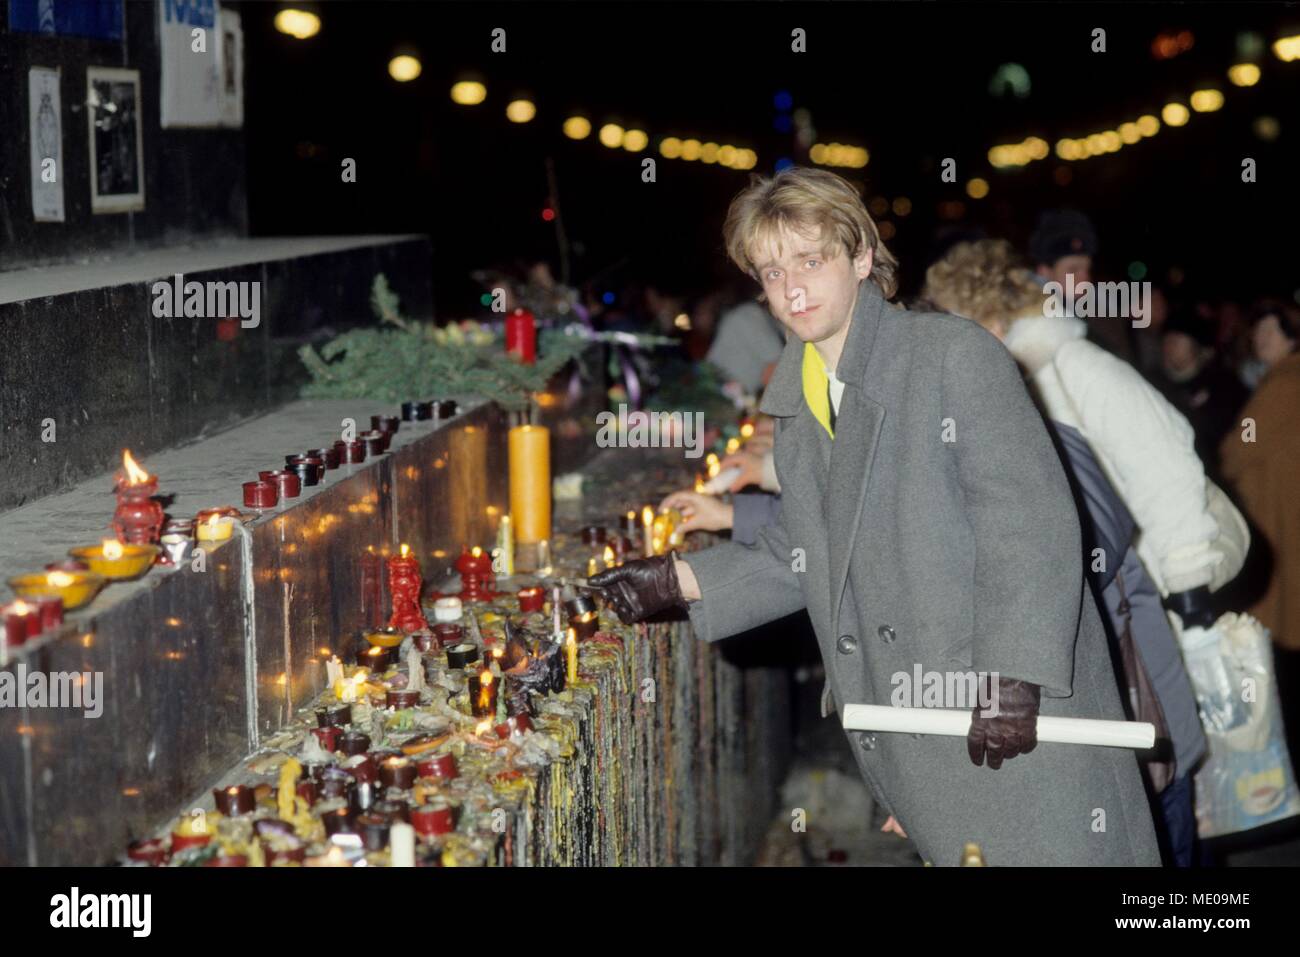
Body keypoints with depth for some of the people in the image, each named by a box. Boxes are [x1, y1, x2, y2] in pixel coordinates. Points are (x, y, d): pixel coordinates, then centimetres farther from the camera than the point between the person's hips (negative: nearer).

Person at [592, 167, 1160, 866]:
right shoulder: (797, 403, 14)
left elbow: (1031, 524, -15)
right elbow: (796, 560, 21)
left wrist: (1011, 676, -22)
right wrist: (678, 581, 8)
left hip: (1021, 709, -6)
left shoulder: (954, 354, -8)